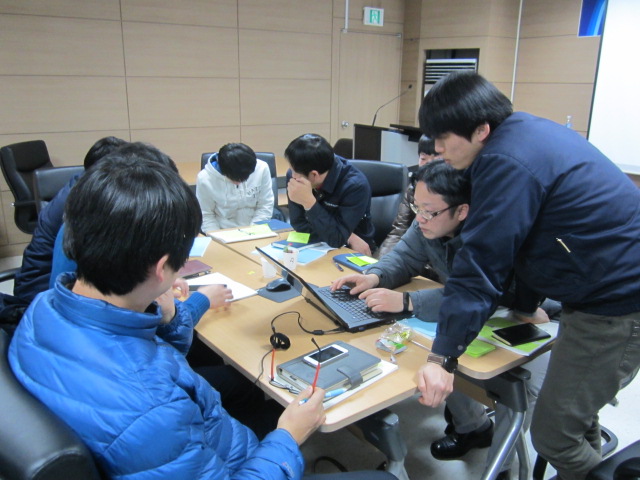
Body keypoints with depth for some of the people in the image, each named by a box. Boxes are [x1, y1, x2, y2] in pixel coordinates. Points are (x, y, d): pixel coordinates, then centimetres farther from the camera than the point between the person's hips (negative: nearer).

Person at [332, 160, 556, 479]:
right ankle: (473, 426, 17)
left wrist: (406, 302, -50)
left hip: (526, 321, -6)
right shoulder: (430, 222, -14)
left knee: (523, 385, -26)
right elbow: (404, 257, -3)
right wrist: (374, 277, -24)